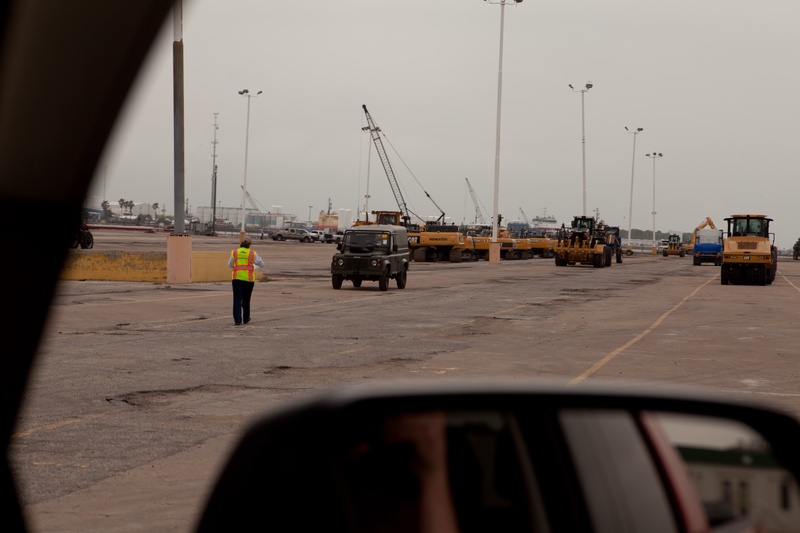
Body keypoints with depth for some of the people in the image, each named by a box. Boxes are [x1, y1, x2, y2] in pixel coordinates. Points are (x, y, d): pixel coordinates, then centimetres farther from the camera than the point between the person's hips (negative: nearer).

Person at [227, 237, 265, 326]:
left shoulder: (234, 252, 3)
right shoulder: (253, 254, 0)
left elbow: (229, 265, 15)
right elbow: (262, 264, 11)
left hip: (236, 278, 0)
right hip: (248, 279, 0)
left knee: (237, 299, -2)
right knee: (246, 299, 13)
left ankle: (237, 320, -13)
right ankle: (245, 318, 27)